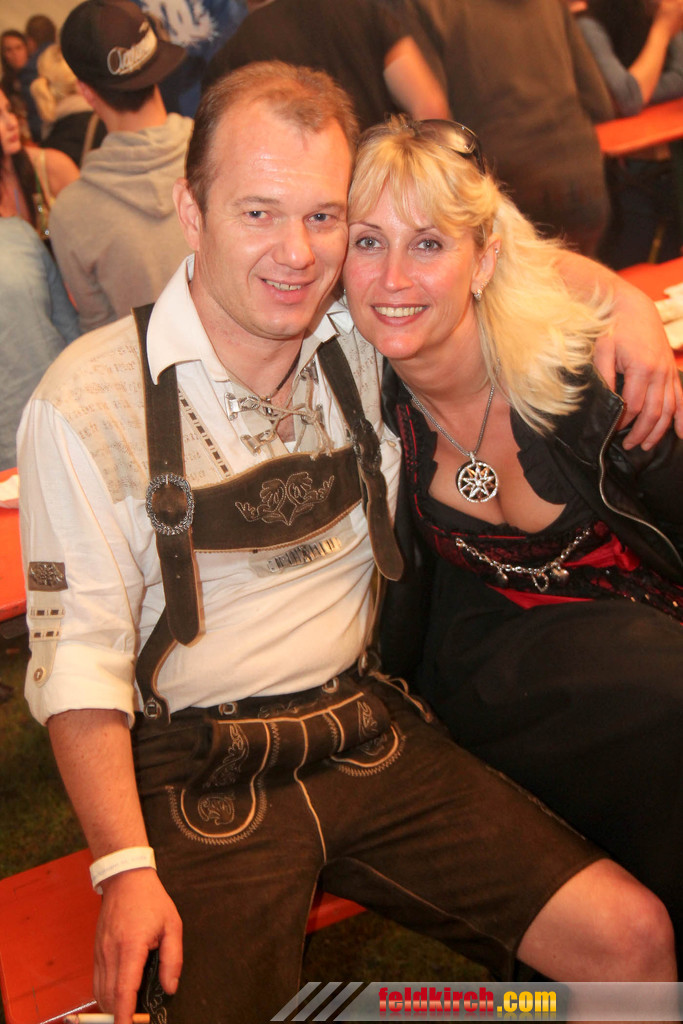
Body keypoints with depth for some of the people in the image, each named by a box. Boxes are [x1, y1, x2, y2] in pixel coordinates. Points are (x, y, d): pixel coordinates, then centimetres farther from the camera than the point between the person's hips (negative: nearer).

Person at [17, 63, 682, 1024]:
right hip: (200, 773, -3)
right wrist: (127, 868, -17)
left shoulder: (364, 347, 2)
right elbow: (78, 656, -9)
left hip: (369, 731, 4)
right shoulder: (88, 402, -10)